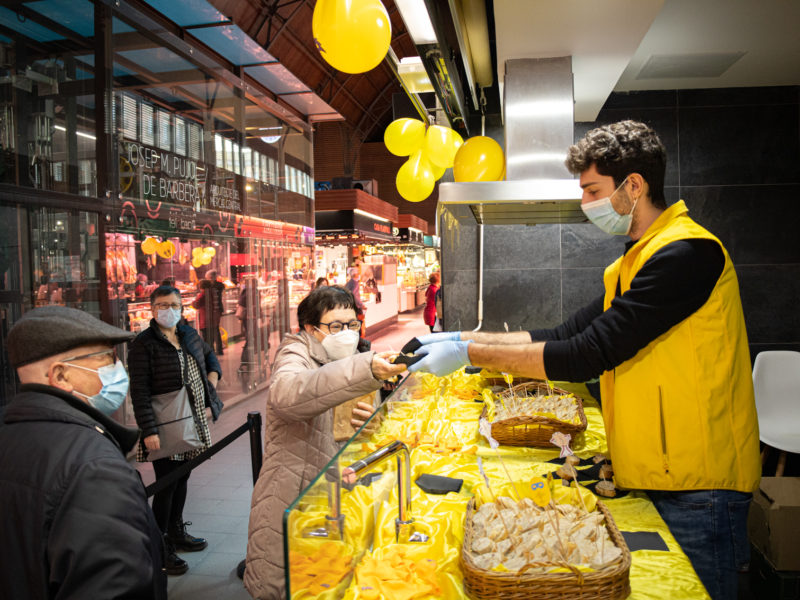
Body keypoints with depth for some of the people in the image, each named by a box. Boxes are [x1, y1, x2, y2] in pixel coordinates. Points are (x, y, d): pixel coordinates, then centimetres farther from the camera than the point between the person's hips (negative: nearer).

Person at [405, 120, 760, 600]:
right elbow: (566, 336, 9)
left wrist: (469, 354, -20)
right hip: (657, 478, 9)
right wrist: (464, 339, 2)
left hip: (698, 488, -9)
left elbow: (588, 355, -25)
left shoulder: (687, 252, -20)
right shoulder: (634, 262, 13)